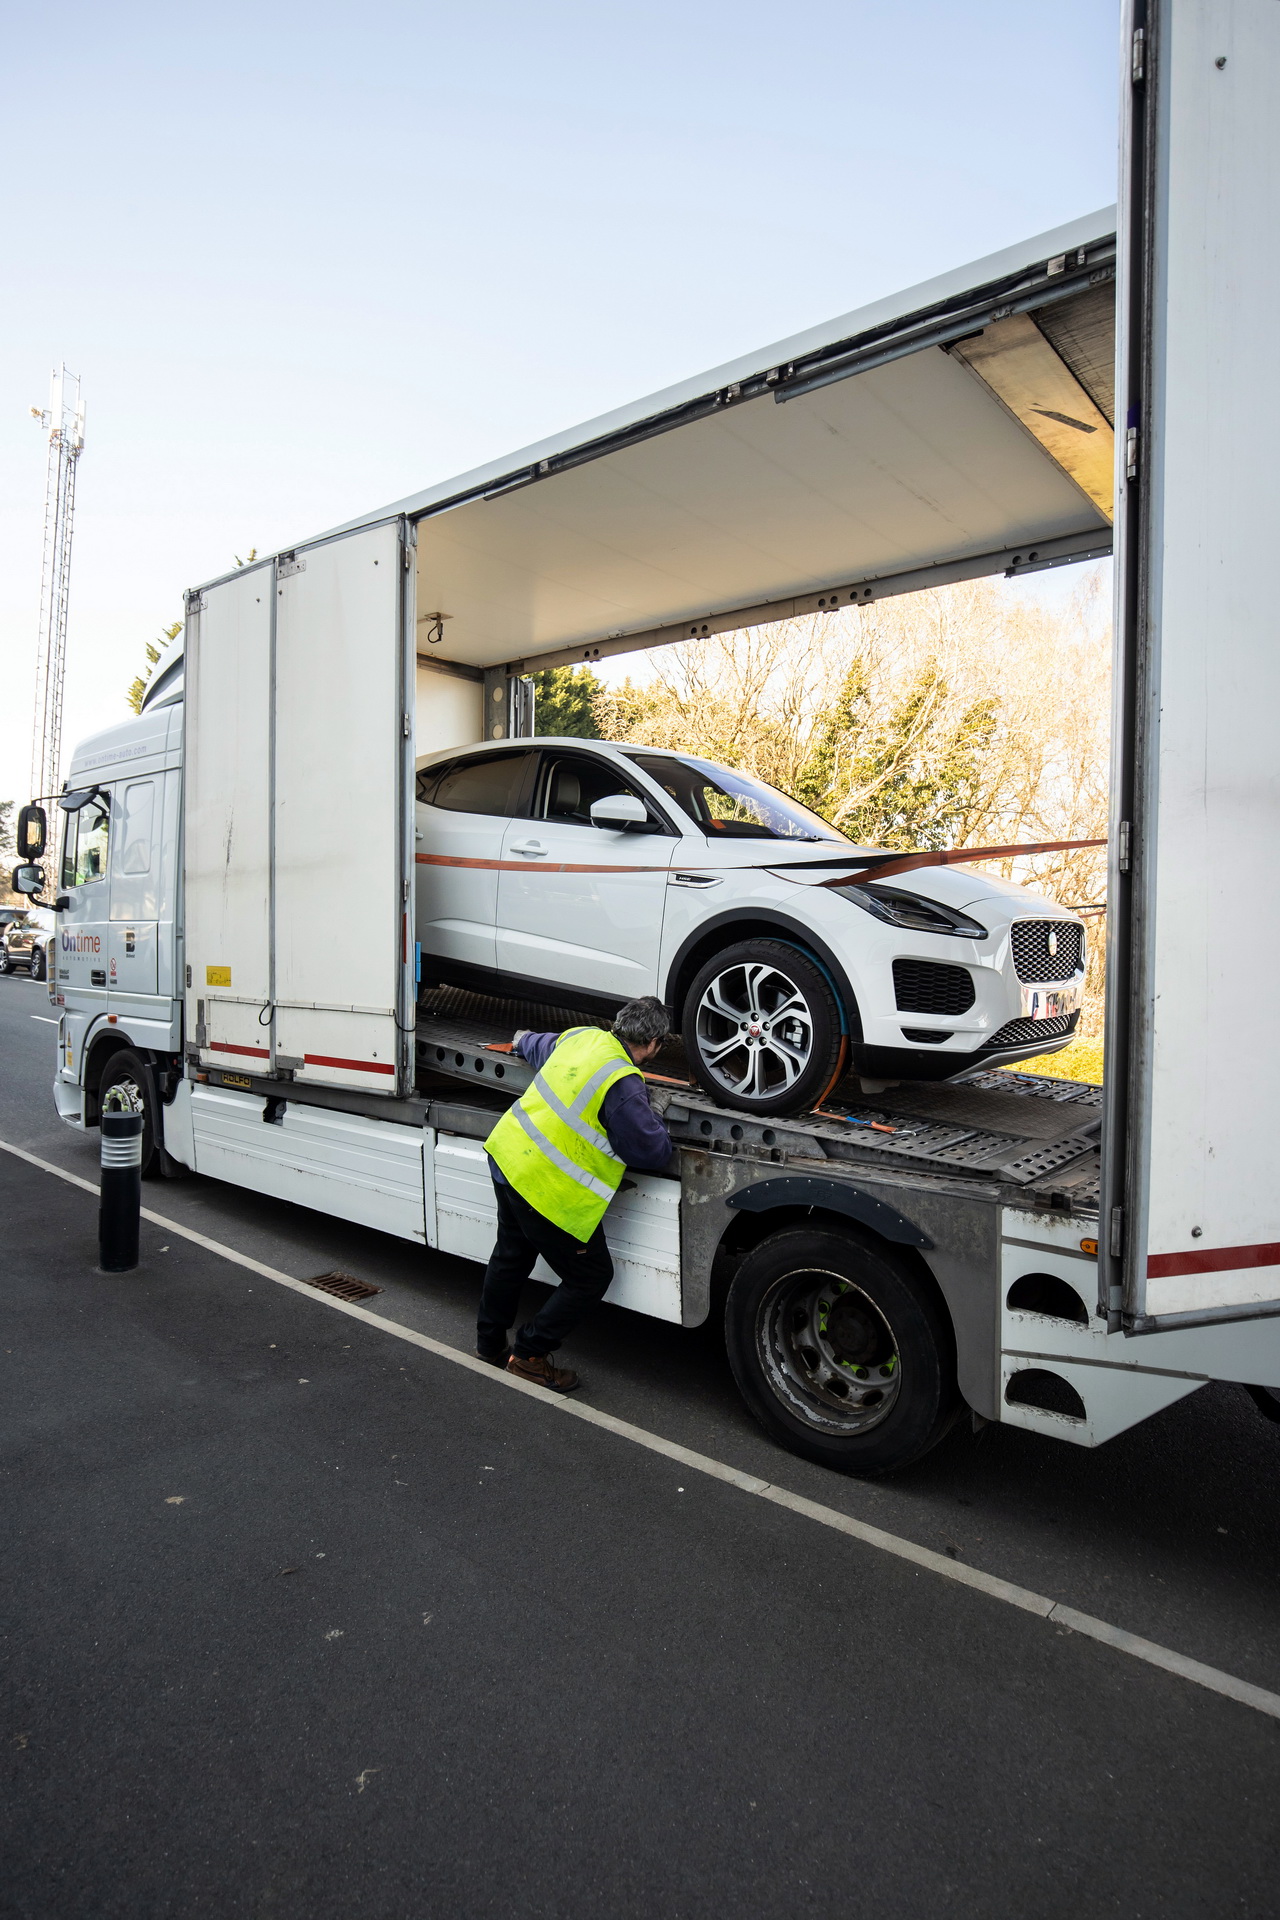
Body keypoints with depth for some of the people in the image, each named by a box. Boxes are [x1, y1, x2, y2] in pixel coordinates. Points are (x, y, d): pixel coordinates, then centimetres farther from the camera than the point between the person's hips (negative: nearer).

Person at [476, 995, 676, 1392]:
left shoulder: (583, 1036, 1)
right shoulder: (623, 1086, -24)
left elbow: (540, 1047, 25)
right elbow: (655, 1151, -17)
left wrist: (523, 1040, 49)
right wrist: (652, 1122, 5)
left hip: (507, 1153, 9)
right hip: (547, 1190, -9)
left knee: (511, 1255, 28)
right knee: (591, 1277, 9)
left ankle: (490, 1345, 45)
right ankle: (528, 1356, 18)